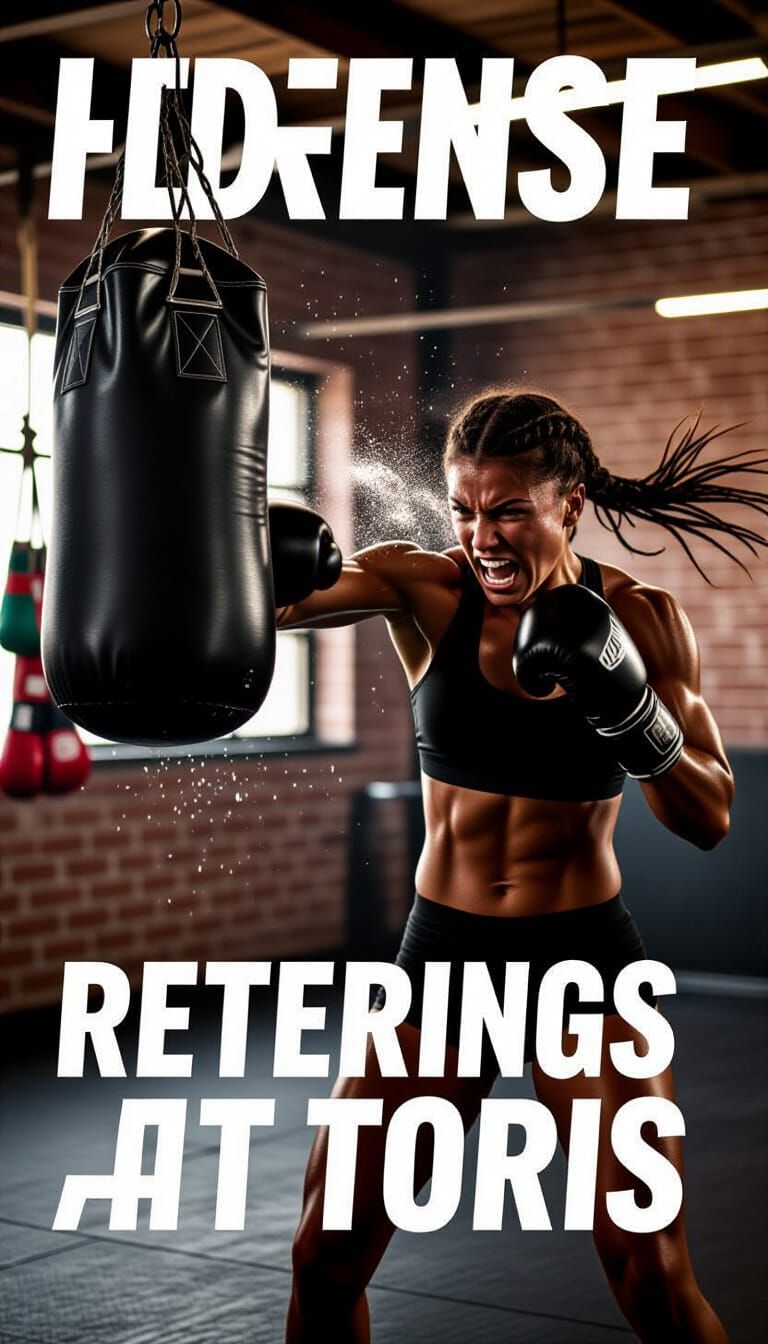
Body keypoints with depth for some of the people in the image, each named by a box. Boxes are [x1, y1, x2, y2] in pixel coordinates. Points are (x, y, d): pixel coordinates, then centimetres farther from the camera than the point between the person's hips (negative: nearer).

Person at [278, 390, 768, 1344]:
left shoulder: (640, 617, -6)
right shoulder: (424, 591, -6)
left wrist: (627, 703, -24)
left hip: (586, 960, -1)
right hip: (441, 955, 1)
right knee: (325, 1259, 4)